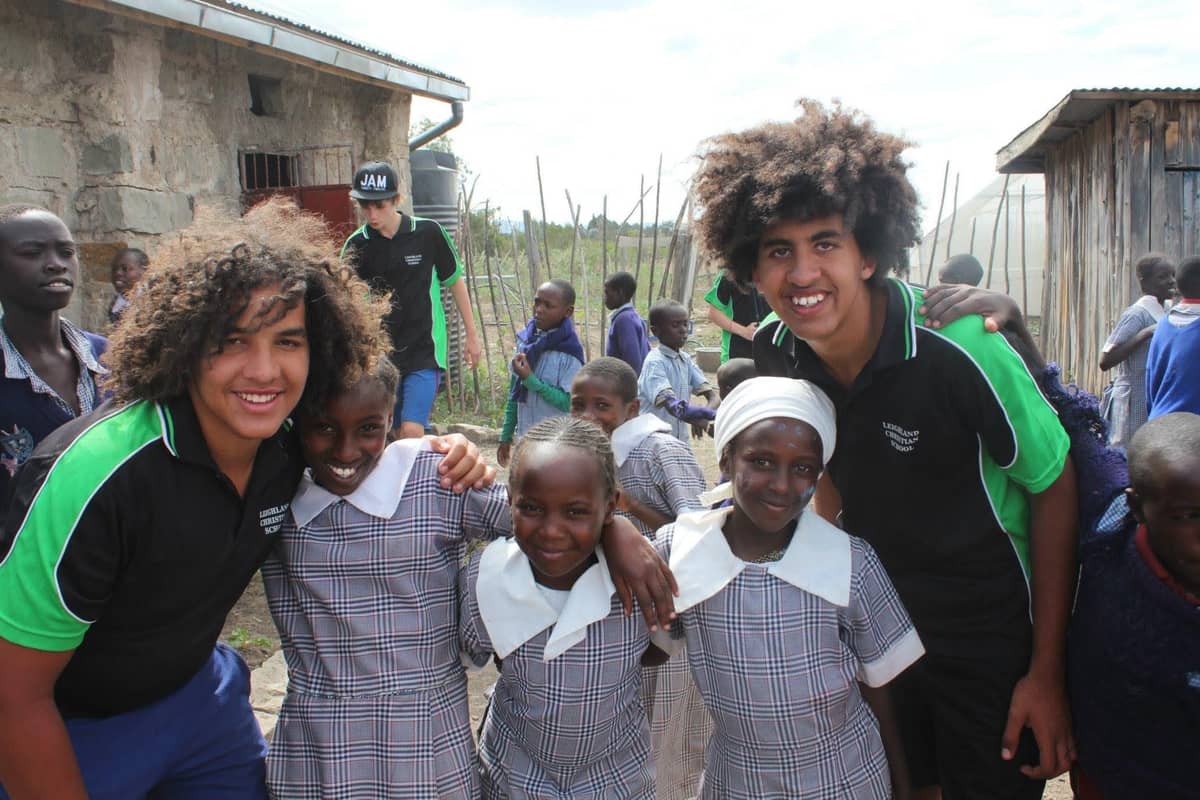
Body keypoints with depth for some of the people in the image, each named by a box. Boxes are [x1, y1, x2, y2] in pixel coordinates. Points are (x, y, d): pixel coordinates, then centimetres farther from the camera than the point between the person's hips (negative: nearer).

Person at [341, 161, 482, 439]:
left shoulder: (428, 232, -7)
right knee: (399, 437, 10)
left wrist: (471, 335, 9)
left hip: (425, 352, -3)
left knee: (412, 431, -16)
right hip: (380, 355, 3)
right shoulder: (356, 246, -2)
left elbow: (455, 281, 6)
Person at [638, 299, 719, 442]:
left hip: (679, 442, 7)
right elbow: (670, 403, -32)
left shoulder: (685, 360, 7)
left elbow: (713, 396, -1)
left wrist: (705, 415, -24)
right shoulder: (655, 362, -15)